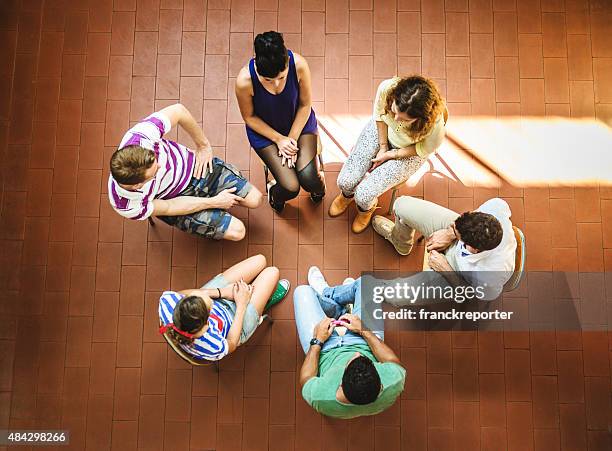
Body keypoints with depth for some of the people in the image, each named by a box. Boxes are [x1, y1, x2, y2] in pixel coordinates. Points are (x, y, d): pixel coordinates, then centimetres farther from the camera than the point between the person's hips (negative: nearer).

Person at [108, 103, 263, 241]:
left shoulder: (139, 136, -37)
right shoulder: (129, 207, -36)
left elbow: (178, 111, -18)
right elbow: (168, 208, -18)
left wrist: (203, 145, -7)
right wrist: (214, 202, -13)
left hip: (194, 165, 3)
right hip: (178, 198, -2)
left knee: (255, 199, 2)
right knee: (236, 232, -10)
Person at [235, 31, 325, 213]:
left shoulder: (299, 65, -28)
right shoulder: (244, 80, -31)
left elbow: (305, 105, -11)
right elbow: (249, 117, -11)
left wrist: (292, 138, -13)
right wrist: (279, 139, -15)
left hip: (299, 121, 2)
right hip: (264, 129, -1)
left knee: (309, 180, -18)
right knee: (291, 188, -15)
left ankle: (317, 183, 22)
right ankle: (274, 192, 23)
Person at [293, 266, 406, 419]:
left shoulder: (320, 398, -42)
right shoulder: (394, 382, -40)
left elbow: (305, 379, -18)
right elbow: (394, 361, -16)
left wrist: (317, 342, -15)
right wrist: (364, 331, -17)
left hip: (327, 352, -1)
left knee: (302, 291, 3)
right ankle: (326, 293, 34)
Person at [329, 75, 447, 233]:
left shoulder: (435, 125, -39)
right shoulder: (387, 88, -34)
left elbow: (424, 150, -15)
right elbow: (379, 113, -10)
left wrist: (389, 155, -15)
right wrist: (383, 146, -6)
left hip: (407, 152, -2)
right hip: (380, 130, 3)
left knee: (363, 195, -13)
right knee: (345, 182, -7)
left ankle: (367, 207, 28)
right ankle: (347, 195, 35)